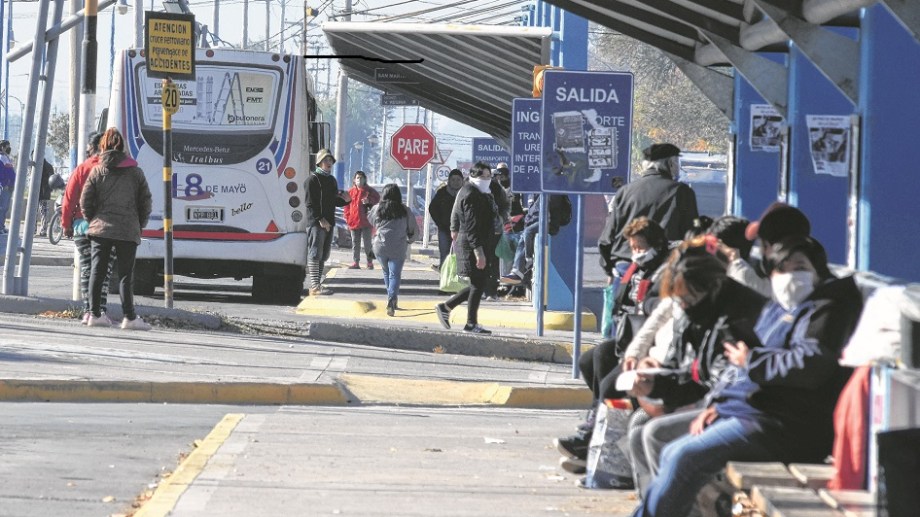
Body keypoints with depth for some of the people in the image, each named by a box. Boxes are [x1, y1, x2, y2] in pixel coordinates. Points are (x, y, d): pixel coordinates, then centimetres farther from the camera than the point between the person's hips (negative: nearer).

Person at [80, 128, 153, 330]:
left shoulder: (97, 171, 2)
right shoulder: (135, 172, 3)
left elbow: (85, 201, 0)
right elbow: (146, 200, 4)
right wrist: (140, 224, 14)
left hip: (101, 228, 1)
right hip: (128, 230, -1)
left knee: (97, 271, 7)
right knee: (125, 274, 0)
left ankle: (95, 314, 6)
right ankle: (129, 317, -4)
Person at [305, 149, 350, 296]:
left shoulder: (332, 180, 19)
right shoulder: (313, 179, -7)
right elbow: (310, 203, -13)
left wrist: (345, 200, 5)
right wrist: (320, 219, -20)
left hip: (329, 222, 9)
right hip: (316, 222, -9)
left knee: (323, 255, 11)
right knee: (315, 254, -10)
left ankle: (317, 284, 16)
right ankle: (315, 286, -13)